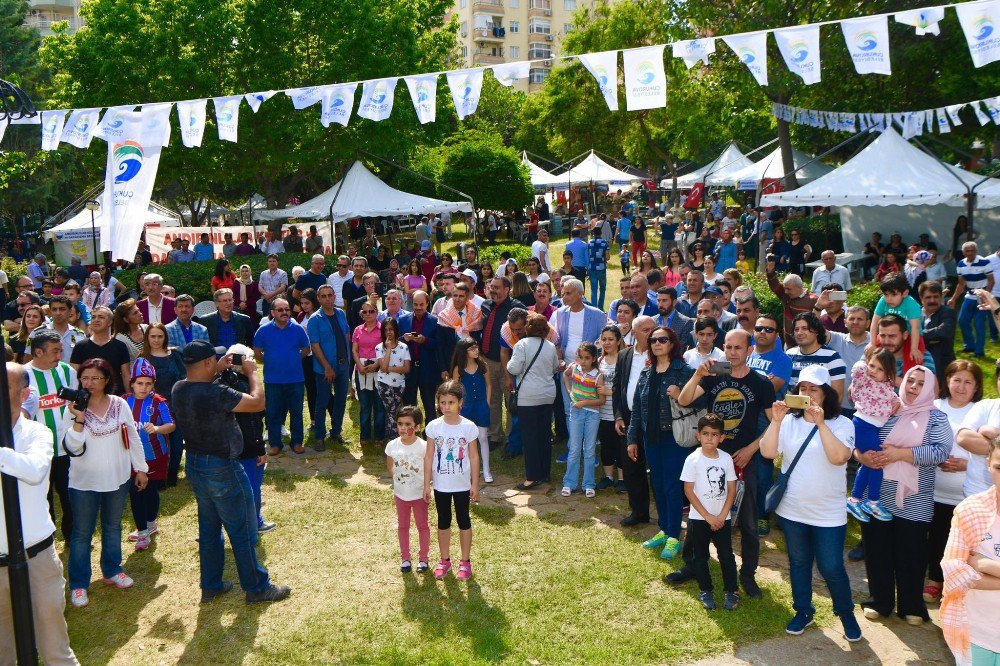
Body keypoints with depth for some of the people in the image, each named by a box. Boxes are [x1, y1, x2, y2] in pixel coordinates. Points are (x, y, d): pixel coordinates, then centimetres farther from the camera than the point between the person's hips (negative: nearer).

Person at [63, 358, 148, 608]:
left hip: (117, 478, 3)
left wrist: (140, 468, 8)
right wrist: (78, 420, -30)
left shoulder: (119, 405, -5)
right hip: (84, 482, -2)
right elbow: (73, 449, -18)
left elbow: (133, 438, 4)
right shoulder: (73, 409, -11)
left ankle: (112, 571, 36)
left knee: (112, 527, 18)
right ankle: (78, 584, 17)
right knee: (82, 533, 6)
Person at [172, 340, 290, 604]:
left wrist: (216, 371, 15)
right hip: (222, 469, -8)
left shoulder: (178, 389, -4)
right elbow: (258, 402, -23)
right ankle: (257, 587, 18)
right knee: (243, 531, 6)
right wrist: (251, 372, -10)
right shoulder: (216, 394, -29)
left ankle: (210, 585, 32)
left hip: (194, 466, 8)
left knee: (208, 527, 21)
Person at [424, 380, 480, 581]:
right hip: (440, 484, 2)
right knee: (443, 521, 14)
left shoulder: (468, 427, -12)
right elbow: (429, 456, -2)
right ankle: (444, 560, 29)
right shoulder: (434, 427, -8)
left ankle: (465, 561, 24)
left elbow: (474, 457, -5)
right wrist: (427, 484, 0)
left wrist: (475, 484, -3)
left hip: (462, 484, -1)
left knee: (463, 521, 11)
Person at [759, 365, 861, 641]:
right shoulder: (789, 421, 0)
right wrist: (776, 421, -23)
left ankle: (846, 614, 27)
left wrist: (821, 423, -31)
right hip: (792, 510, 3)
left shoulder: (842, 424, -9)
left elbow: (839, 457, -26)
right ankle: (803, 611, 35)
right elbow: (768, 452, -12)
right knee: (798, 563, 17)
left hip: (828, 514, -3)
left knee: (831, 568, 3)